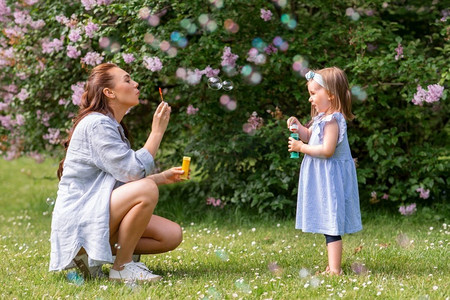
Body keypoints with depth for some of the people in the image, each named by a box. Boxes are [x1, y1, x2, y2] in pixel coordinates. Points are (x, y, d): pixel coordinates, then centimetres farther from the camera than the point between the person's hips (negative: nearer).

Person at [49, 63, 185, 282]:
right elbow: (132, 172, -22)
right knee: (147, 190, -31)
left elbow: (125, 178, 18)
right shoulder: (96, 124, -14)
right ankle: (122, 267, -17)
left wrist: (164, 177, 8)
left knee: (172, 235, -3)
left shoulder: (114, 127, 18)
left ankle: (92, 252, 4)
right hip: (78, 219, -10)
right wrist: (157, 132, -14)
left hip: (100, 215, 10)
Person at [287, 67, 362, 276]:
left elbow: (327, 150, -27)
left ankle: (334, 270, -6)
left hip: (330, 178, -10)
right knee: (328, 224, 15)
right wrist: (298, 126, 4)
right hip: (322, 177, 10)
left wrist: (301, 147, -20)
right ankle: (332, 266, 22)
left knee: (331, 225, -8)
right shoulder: (322, 118, 11)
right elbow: (310, 136, 22)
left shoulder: (332, 120, -20)